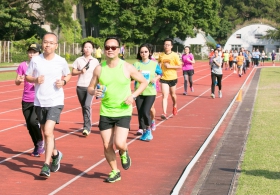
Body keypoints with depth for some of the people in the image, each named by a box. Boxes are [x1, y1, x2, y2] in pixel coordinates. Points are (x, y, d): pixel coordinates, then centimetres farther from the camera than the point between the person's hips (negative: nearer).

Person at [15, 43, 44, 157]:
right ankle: (37, 147, 25)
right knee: (29, 125, 7)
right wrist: (19, 80, -18)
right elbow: (17, 82, 4)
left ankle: (40, 142, 4)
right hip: (26, 100, 4)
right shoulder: (23, 66, 2)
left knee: (33, 121, -21)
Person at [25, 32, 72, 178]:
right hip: (39, 102, 3)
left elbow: (68, 75, 14)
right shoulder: (35, 60, -3)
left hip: (55, 102, -3)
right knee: (46, 133, 16)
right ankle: (55, 154, 42)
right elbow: (27, 77, 7)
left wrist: (64, 82, -8)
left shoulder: (61, 61, -4)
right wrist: (35, 80, -14)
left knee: (48, 132, -18)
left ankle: (46, 165, -11)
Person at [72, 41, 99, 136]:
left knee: (87, 106, -19)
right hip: (80, 87, 2)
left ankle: (87, 128, -18)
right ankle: (87, 127, 21)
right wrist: (80, 71, -12)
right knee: (83, 107, 8)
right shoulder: (78, 60, 5)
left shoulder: (95, 61, 4)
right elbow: (73, 72, 7)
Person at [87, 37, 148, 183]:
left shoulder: (127, 68, -6)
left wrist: (133, 95, -11)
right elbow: (90, 88, 8)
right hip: (105, 113, 3)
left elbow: (144, 82, 3)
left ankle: (124, 153, 20)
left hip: (123, 113, -2)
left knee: (119, 143, -17)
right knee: (107, 146, 4)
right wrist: (94, 92, -16)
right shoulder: (99, 69, -1)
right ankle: (115, 172, 26)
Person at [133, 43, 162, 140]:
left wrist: (156, 78, -6)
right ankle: (142, 129, 24)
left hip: (150, 92, -2)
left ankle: (148, 130, 7)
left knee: (145, 112, -15)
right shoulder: (136, 64, 1)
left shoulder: (154, 64, 0)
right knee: (140, 112, 6)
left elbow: (160, 73, 14)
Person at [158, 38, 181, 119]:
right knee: (165, 96, -11)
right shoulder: (161, 55, 3)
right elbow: (159, 65, 21)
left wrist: (170, 66, -17)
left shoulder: (175, 55, -6)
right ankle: (164, 113, -18)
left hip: (172, 78, -1)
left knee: (173, 94, 16)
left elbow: (180, 66, -7)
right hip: (164, 78, 1)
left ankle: (175, 106, 47)